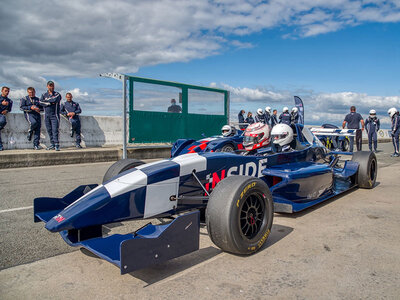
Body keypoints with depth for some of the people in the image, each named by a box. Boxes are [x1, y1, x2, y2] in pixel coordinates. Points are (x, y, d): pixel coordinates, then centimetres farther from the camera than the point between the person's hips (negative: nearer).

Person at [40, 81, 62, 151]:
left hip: (54, 115, -4)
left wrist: (46, 100, -3)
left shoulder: (57, 94, 4)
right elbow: (41, 102, -3)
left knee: (55, 130, -12)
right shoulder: (44, 95, 14)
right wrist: (50, 103, -12)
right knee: (49, 130, 5)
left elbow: (55, 100, -16)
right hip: (47, 115, 4)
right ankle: (52, 144, 12)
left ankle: (57, 145, -13)